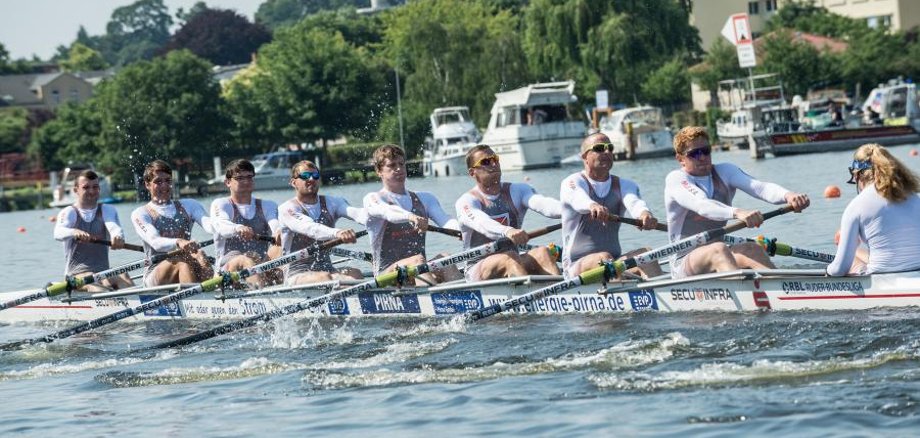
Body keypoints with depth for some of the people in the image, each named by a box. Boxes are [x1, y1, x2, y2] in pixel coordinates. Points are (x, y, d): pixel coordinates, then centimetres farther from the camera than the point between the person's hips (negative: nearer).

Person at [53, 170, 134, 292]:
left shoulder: (107, 211, 14)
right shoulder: (69, 213, 5)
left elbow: (113, 227, -10)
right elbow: (58, 233, -18)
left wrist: (118, 236, -37)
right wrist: (75, 232, -44)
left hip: (103, 273, 2)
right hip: (77, 273, -2)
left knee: (123, 277, -30)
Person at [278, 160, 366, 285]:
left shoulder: (331, 203, 12)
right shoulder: (287, 209, -4)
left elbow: (355, 212, -9)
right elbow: (309, 228, -25)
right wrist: (337, 233, -46)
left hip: (327, 269, 4)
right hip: (297, 275, -4)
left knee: (355, 274, -26)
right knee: (324, 278, -34)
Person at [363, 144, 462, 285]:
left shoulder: (425, 199, 18)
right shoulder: (373, 199, 3)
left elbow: (445, 220, -2)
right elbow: (387, 212, -22)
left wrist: (460, 229, -27)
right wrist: (410, 217, -45)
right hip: (387, 274, -4)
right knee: (417, 260, -33)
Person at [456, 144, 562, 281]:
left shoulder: (516, 191, 10)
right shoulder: (467, 201, -4)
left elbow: (542, 203, -11)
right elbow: (481, 222, -27)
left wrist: (564, 209, -35)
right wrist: (507, 231, -49)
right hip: (478, 269, -4)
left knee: (542, 253, -25)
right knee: (510, 257, -33)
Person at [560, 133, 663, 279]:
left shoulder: (623, 185, 12)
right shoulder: (573, 182, -2)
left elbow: (633, 201, -13)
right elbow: (578, 198, -27)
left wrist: (644, 213, -39)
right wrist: (593, 206, -54)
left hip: (616, 262, 4)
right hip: (576, 265, -3)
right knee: (604, 258, -33)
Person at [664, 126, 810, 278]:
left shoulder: (724, 172, 10)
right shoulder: (675, 179, -5)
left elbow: (759, 187, -10)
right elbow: (701, 205, -26)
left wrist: (787, 195, -32)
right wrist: (737, 213, -44)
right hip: (684, 265, -5)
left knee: (751, 249, -25)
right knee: (719, 249, -34)